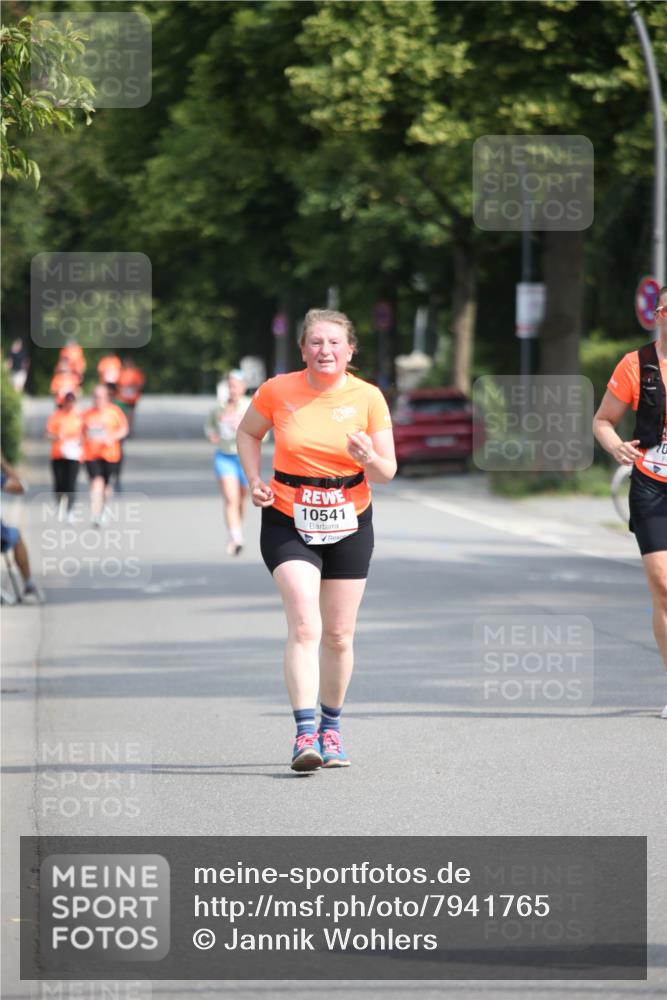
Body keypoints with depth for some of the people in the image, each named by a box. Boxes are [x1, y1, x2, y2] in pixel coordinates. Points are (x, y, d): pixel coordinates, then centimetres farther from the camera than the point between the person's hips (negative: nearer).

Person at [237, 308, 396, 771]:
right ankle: (305, 733, -24)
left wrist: (370, 459, -25)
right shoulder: (277, 391, -6)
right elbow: (248, 433, 13)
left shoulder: (368, 397, -5)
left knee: (339, 636, 7)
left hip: (349, 525, 2)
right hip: (289, 522, -2)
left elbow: (388, 472, -2)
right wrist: (255, 480, -2)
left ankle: (331, 727, 27)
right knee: (304, 626, -18)